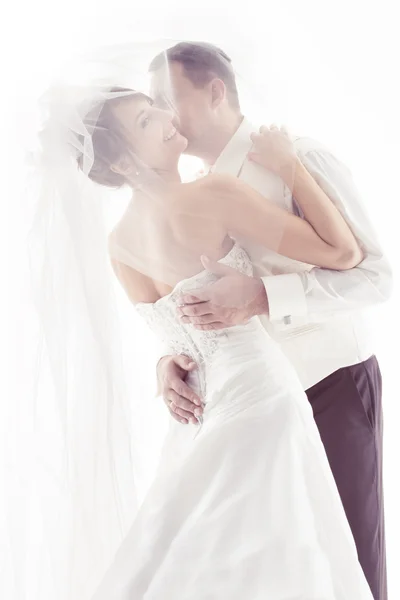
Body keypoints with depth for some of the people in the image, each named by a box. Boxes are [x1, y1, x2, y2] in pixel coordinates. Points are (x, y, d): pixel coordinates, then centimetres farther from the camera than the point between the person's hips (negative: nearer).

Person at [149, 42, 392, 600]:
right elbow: (181, 302, 8)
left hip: (334, 387, -6)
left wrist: (262, 297, -33)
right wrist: (169, 358, -14)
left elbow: (374, 274, -21)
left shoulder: (298, 158, -15)